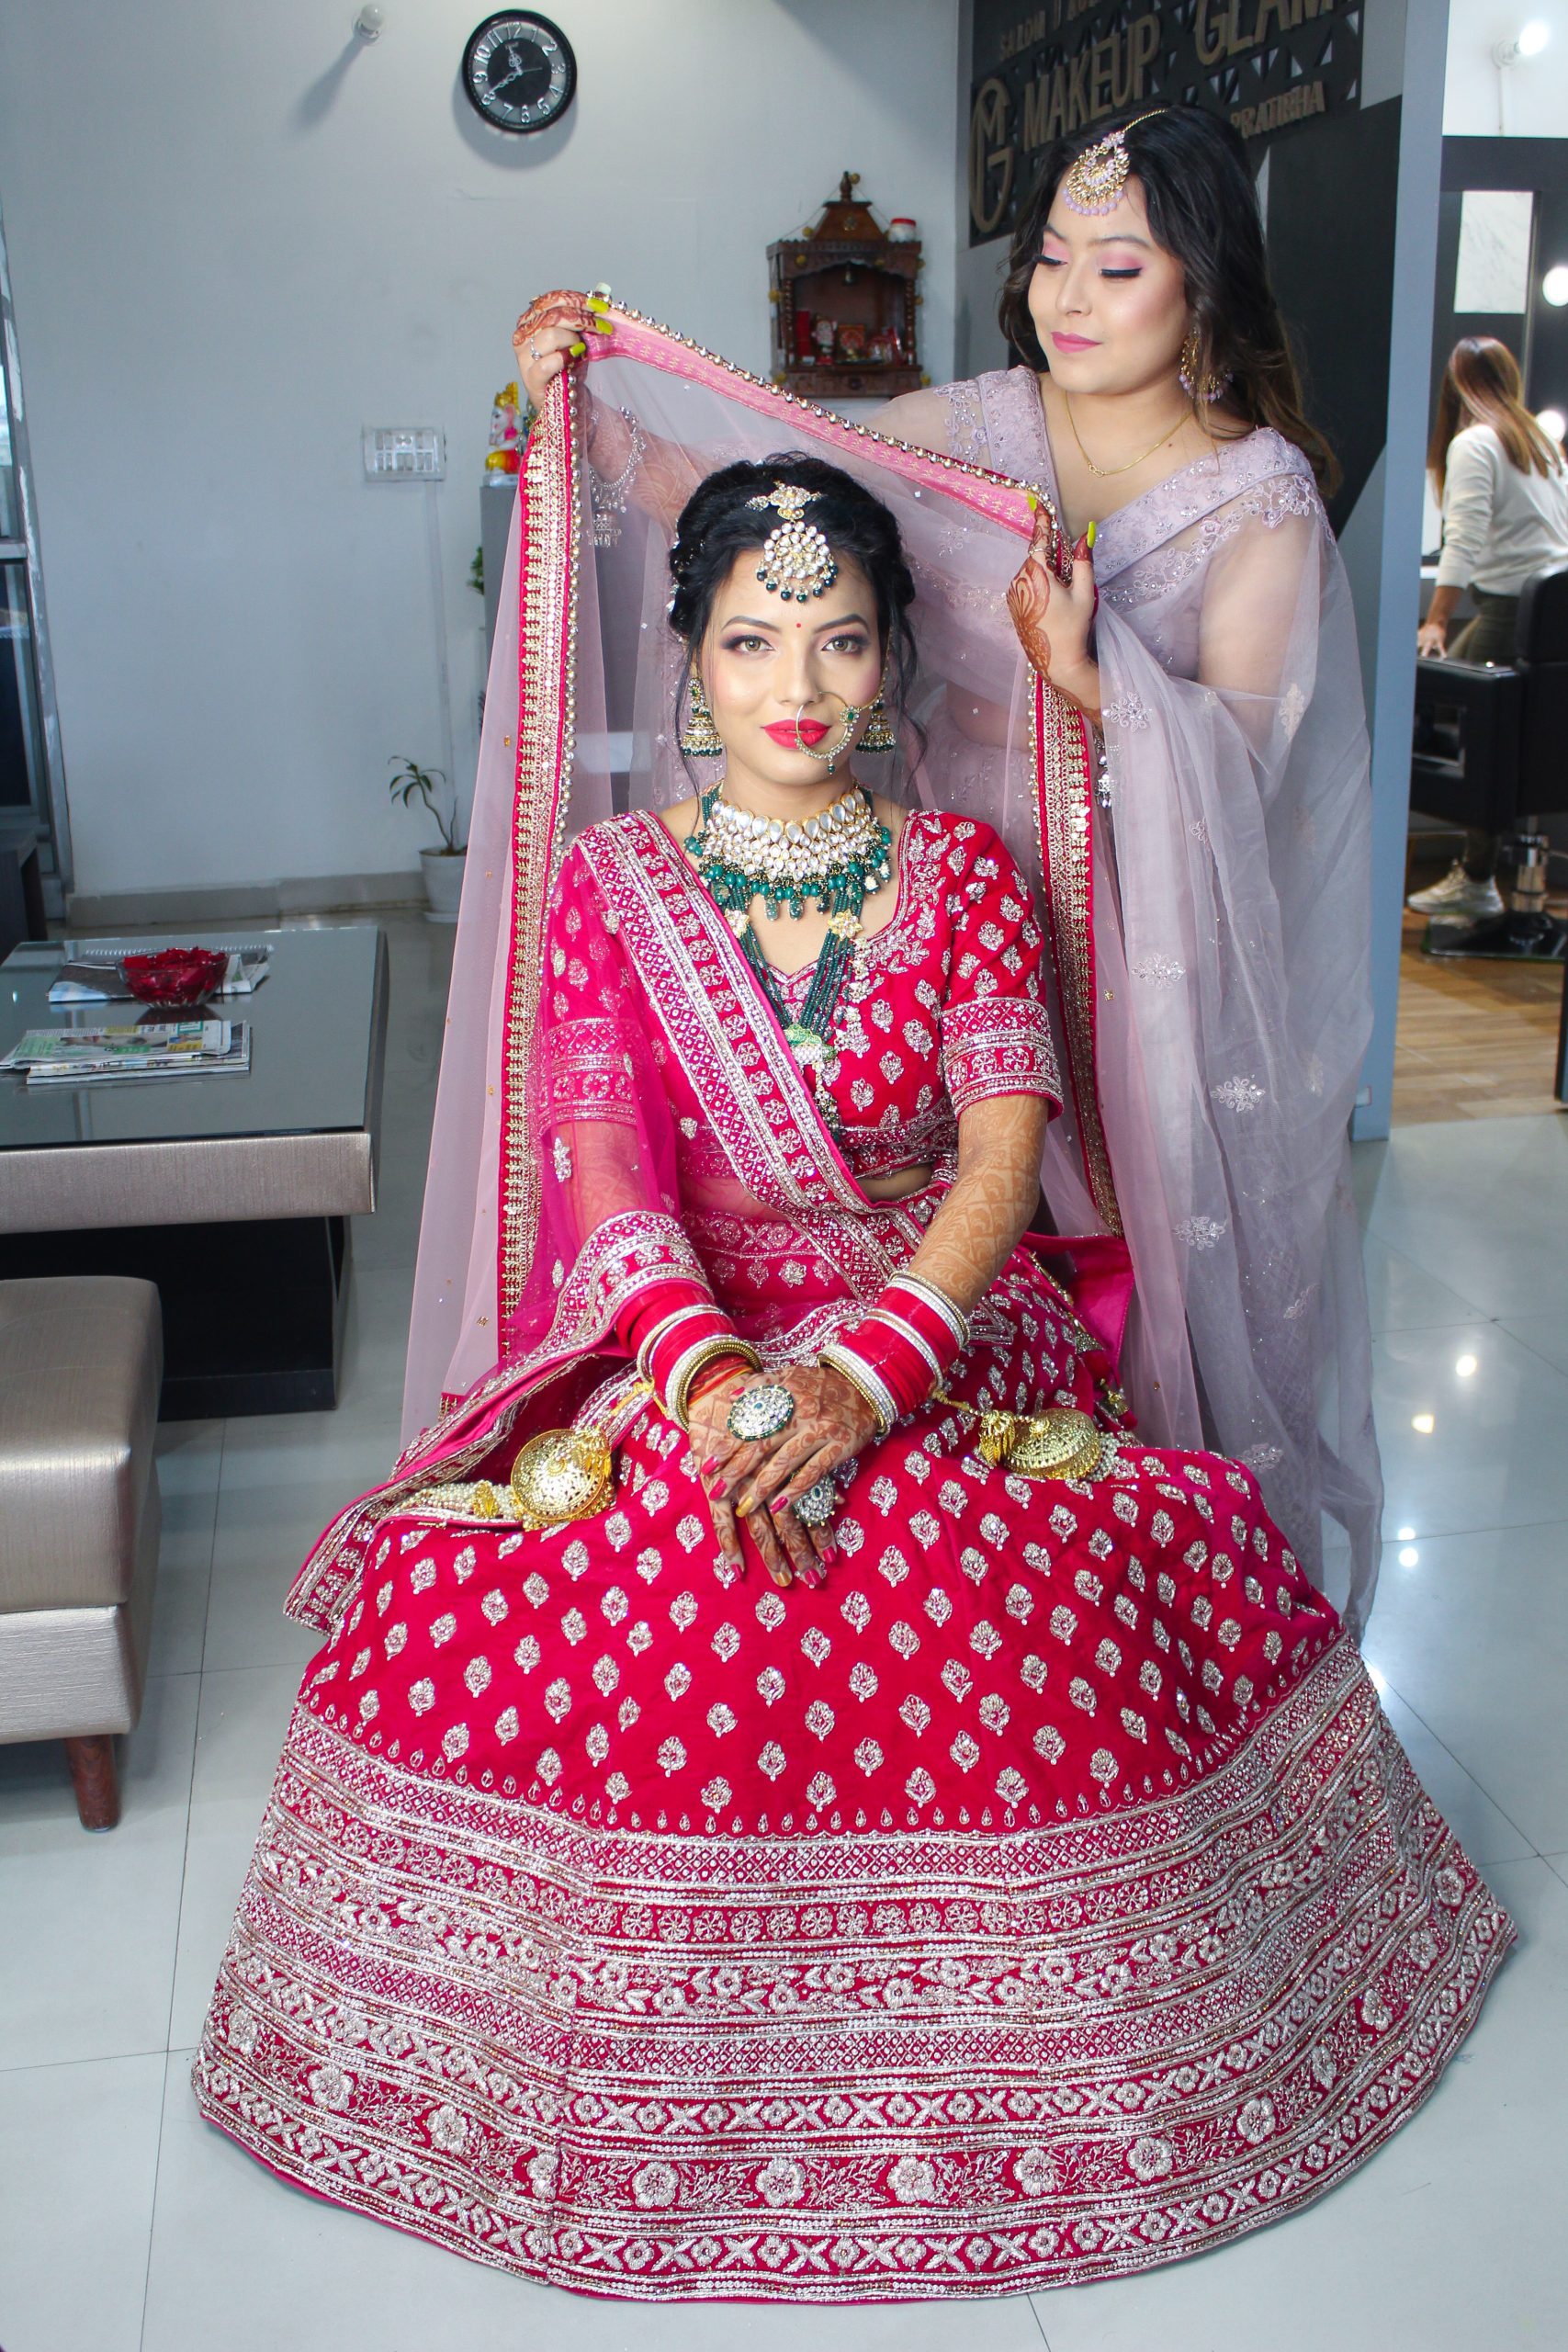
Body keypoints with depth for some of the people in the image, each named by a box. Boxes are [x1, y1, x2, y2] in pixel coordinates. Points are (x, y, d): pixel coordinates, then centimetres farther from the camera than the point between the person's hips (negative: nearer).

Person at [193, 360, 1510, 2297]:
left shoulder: (965, 867, 2)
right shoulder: (607, 878, 2)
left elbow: (1004, 1152, -10)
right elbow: (602, 1167, -9)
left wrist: (860, 1373, -28)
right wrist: (712, 1373, -29)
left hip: (941, 1323, 0)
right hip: (679, 1329, 1)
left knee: (1007, 1618, -26)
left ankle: (965, 2053, 5)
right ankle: (640, 2076, 3)